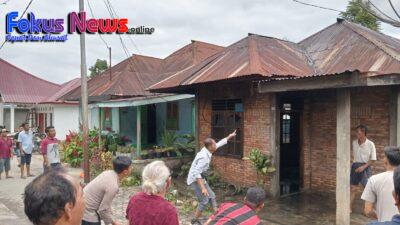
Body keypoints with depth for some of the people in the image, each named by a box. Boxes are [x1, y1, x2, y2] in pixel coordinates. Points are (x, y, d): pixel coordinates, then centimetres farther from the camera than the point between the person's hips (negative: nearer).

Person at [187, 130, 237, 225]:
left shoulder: (206, 150, -2)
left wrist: (229, 137, 22)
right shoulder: (204, 157, -30)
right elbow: (196, 173, -35)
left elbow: (219, 144, 16)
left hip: (200, 178, 10)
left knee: (212, 196, 13)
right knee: (204, 201, -3)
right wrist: (203, 188, -38)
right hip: (195, 180, -10)